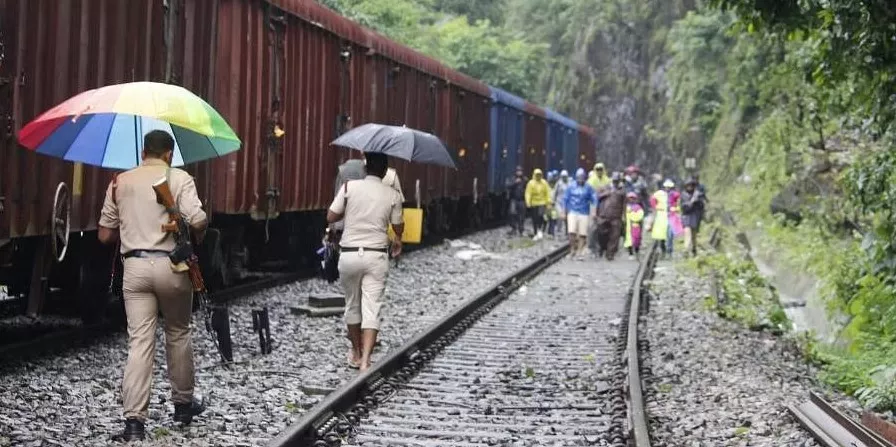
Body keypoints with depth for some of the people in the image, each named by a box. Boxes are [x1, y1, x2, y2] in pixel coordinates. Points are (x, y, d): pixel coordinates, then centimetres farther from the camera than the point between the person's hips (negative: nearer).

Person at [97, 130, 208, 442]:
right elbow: (198, 220, -16)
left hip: (134, 267, 2)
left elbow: (105, 235, 11)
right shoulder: (179, 179, -2)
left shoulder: (120, 182, 9)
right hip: (170, 265, -2)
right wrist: (198, 235, 6)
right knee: (178, 334, 18)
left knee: (139, 342, -1)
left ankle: (134, 420, -10)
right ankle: (183, 402, 31)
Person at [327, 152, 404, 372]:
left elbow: (331, 217, -2)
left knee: (352, 305, 18)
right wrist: (398, 241, 30)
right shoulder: (392, 195, -2)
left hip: (349, 254, 1)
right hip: (376, 256, -1)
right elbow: (398, 228, 6)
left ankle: (356, 354, 30)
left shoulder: (349, 187, -4)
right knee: (372, 309, -2)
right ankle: (365, 360, -15)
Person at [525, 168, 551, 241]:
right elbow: (528, 193, -10)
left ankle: (539, 230, 1)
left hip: (542, 203, 0)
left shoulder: (544, 183, 2)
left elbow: (547, 193, 6)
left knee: (540, 215, -20)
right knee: (535, 219, 4)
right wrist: (528, 202, -19)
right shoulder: (531, 183, -6)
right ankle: (536, 234, 18)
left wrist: (548, 202, 2)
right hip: (534, 204, 0)